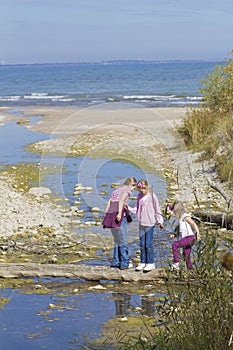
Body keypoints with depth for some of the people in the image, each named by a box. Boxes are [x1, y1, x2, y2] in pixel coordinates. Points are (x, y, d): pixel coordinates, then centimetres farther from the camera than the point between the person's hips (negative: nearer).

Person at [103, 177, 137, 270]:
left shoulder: (116, 190, 23)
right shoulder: (127, 190, 3)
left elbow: (109, 202, 14)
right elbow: (121, 200, -15)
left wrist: (106, 215, 10)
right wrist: (119, 212, -24)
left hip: (110, 215, 7)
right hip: (120, 216, -7)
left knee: (117, 240, 17)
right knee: (123, 241, 0)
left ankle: (115, 261, 14)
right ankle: (124, 263, 0)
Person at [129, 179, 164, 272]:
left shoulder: (152, 196, -7)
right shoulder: (139, 196, 10)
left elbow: (157, 210, -3)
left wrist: (160, 221, -6)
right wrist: (129, 208, 3)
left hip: (150, 223, -6)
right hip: (141, 223, 6)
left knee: (148, 244, -4)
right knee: (142, 244, 10)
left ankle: (150, 263, 6)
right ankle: (142, 262, 18)